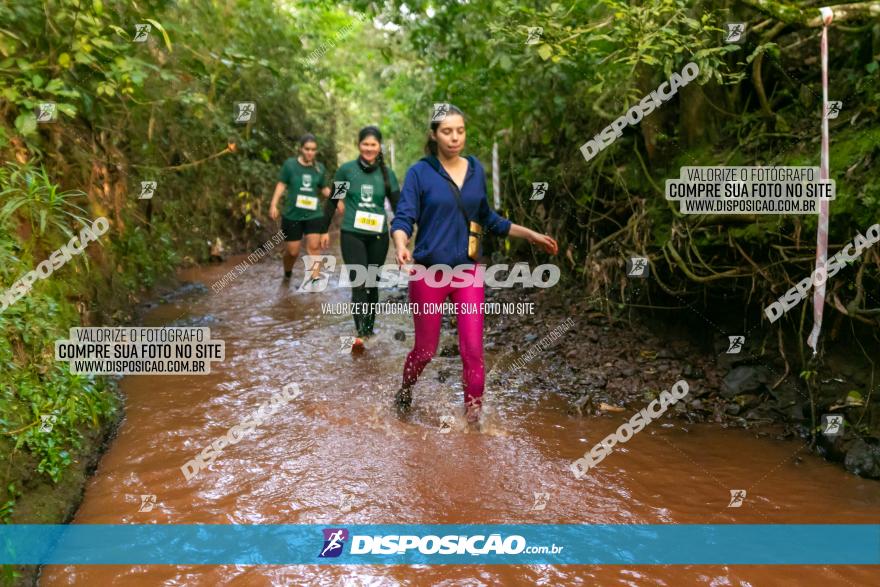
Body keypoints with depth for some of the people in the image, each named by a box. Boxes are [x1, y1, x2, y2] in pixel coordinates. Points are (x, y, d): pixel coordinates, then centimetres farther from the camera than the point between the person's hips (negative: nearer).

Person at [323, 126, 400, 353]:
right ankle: (360, 334, -19)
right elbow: (333, 202, 5)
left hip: (378, 237, 2)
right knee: (359, 283, -14)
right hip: (352, 235, -2)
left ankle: (369, 329, 27)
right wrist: (324, 230, 6)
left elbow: (397, 205, 5)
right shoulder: (346, 170, -1)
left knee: (372, 283, 12)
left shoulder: (387, 173, 3)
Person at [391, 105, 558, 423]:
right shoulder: (420, 172, -8)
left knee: (473, 350, -2)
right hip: (429, 273, -3)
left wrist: (530, 234, 17)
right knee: (426, 349, 9)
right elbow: (403, 218, -14)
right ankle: (404, 394, 39)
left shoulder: (476, 169, 5)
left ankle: (473, 416, 13)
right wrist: (401, 246, -35)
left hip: (468, 271, 3)